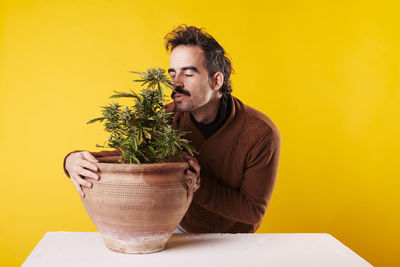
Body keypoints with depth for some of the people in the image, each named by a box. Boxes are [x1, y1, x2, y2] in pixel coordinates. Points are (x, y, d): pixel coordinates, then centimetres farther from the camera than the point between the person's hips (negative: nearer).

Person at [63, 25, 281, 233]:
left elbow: (254, 210, -16)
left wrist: (201, 186, -30)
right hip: (180, 230, 1)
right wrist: (74, 161, -31)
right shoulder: (169, 118, -10)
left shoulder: (261, 133, -20)